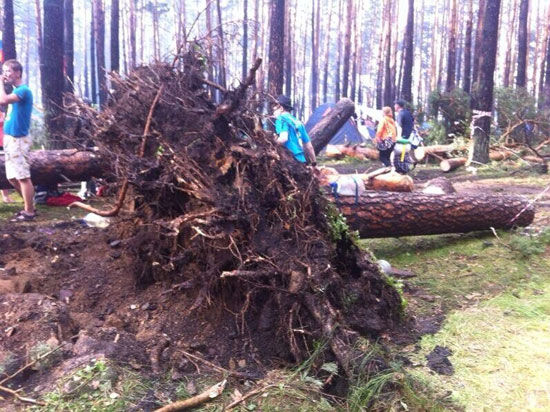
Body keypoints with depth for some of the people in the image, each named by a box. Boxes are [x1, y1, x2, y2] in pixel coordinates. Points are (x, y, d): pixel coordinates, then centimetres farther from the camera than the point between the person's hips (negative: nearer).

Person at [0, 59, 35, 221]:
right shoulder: (16, 91, 17)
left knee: (23, 177, -5)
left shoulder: (23, 90, -12)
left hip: (18, 139, -10)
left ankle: (29, 212, 1)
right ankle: (30, 206, 23)